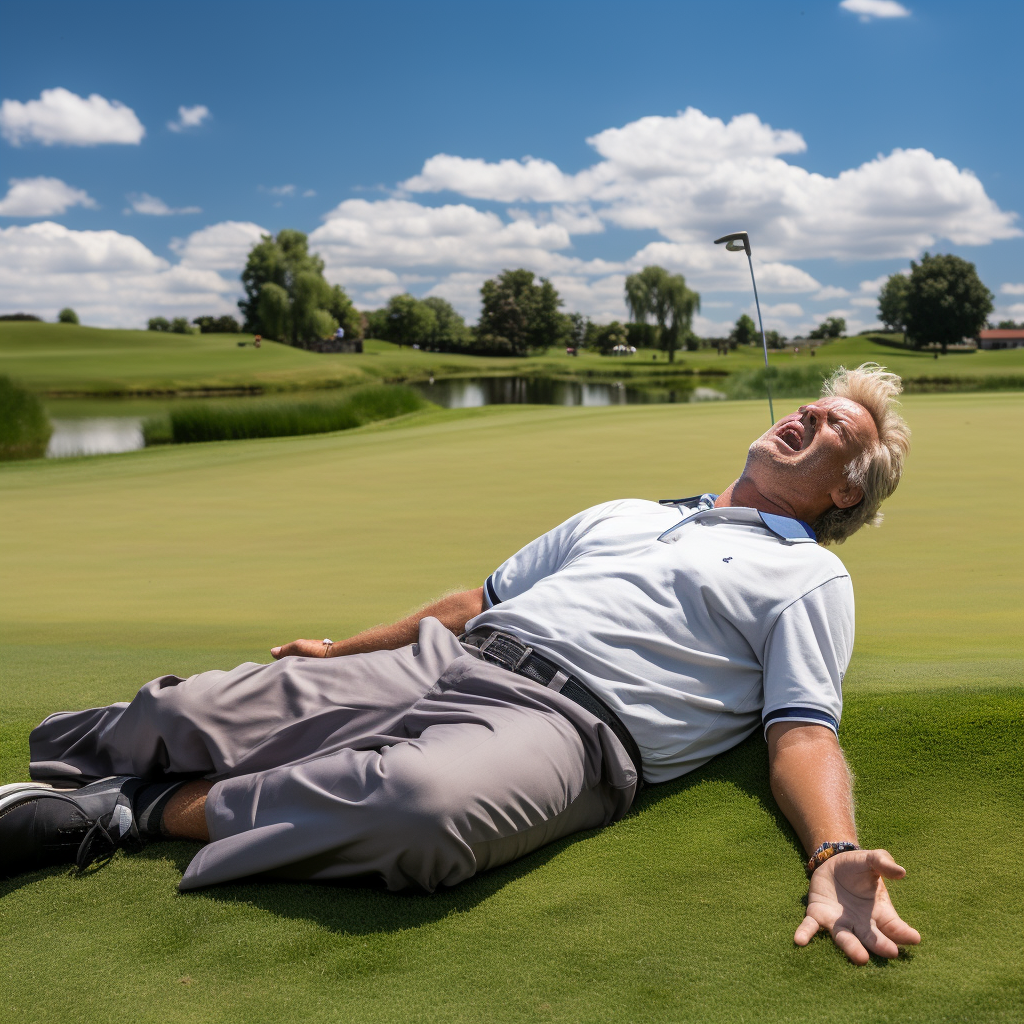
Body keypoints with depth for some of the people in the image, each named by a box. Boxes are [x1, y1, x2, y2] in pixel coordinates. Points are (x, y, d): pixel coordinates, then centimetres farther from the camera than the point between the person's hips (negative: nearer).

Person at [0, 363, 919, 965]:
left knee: (428, 806, -39)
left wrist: (837, 857, -23)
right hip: (445, 660, 6)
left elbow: (803, 732, -2)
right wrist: (342, 647, 29)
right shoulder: (622, 514, 28)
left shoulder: (809, 577, 12)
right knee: (182, 716, -12)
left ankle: (149, 810, -19)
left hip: (564, 722, -6)